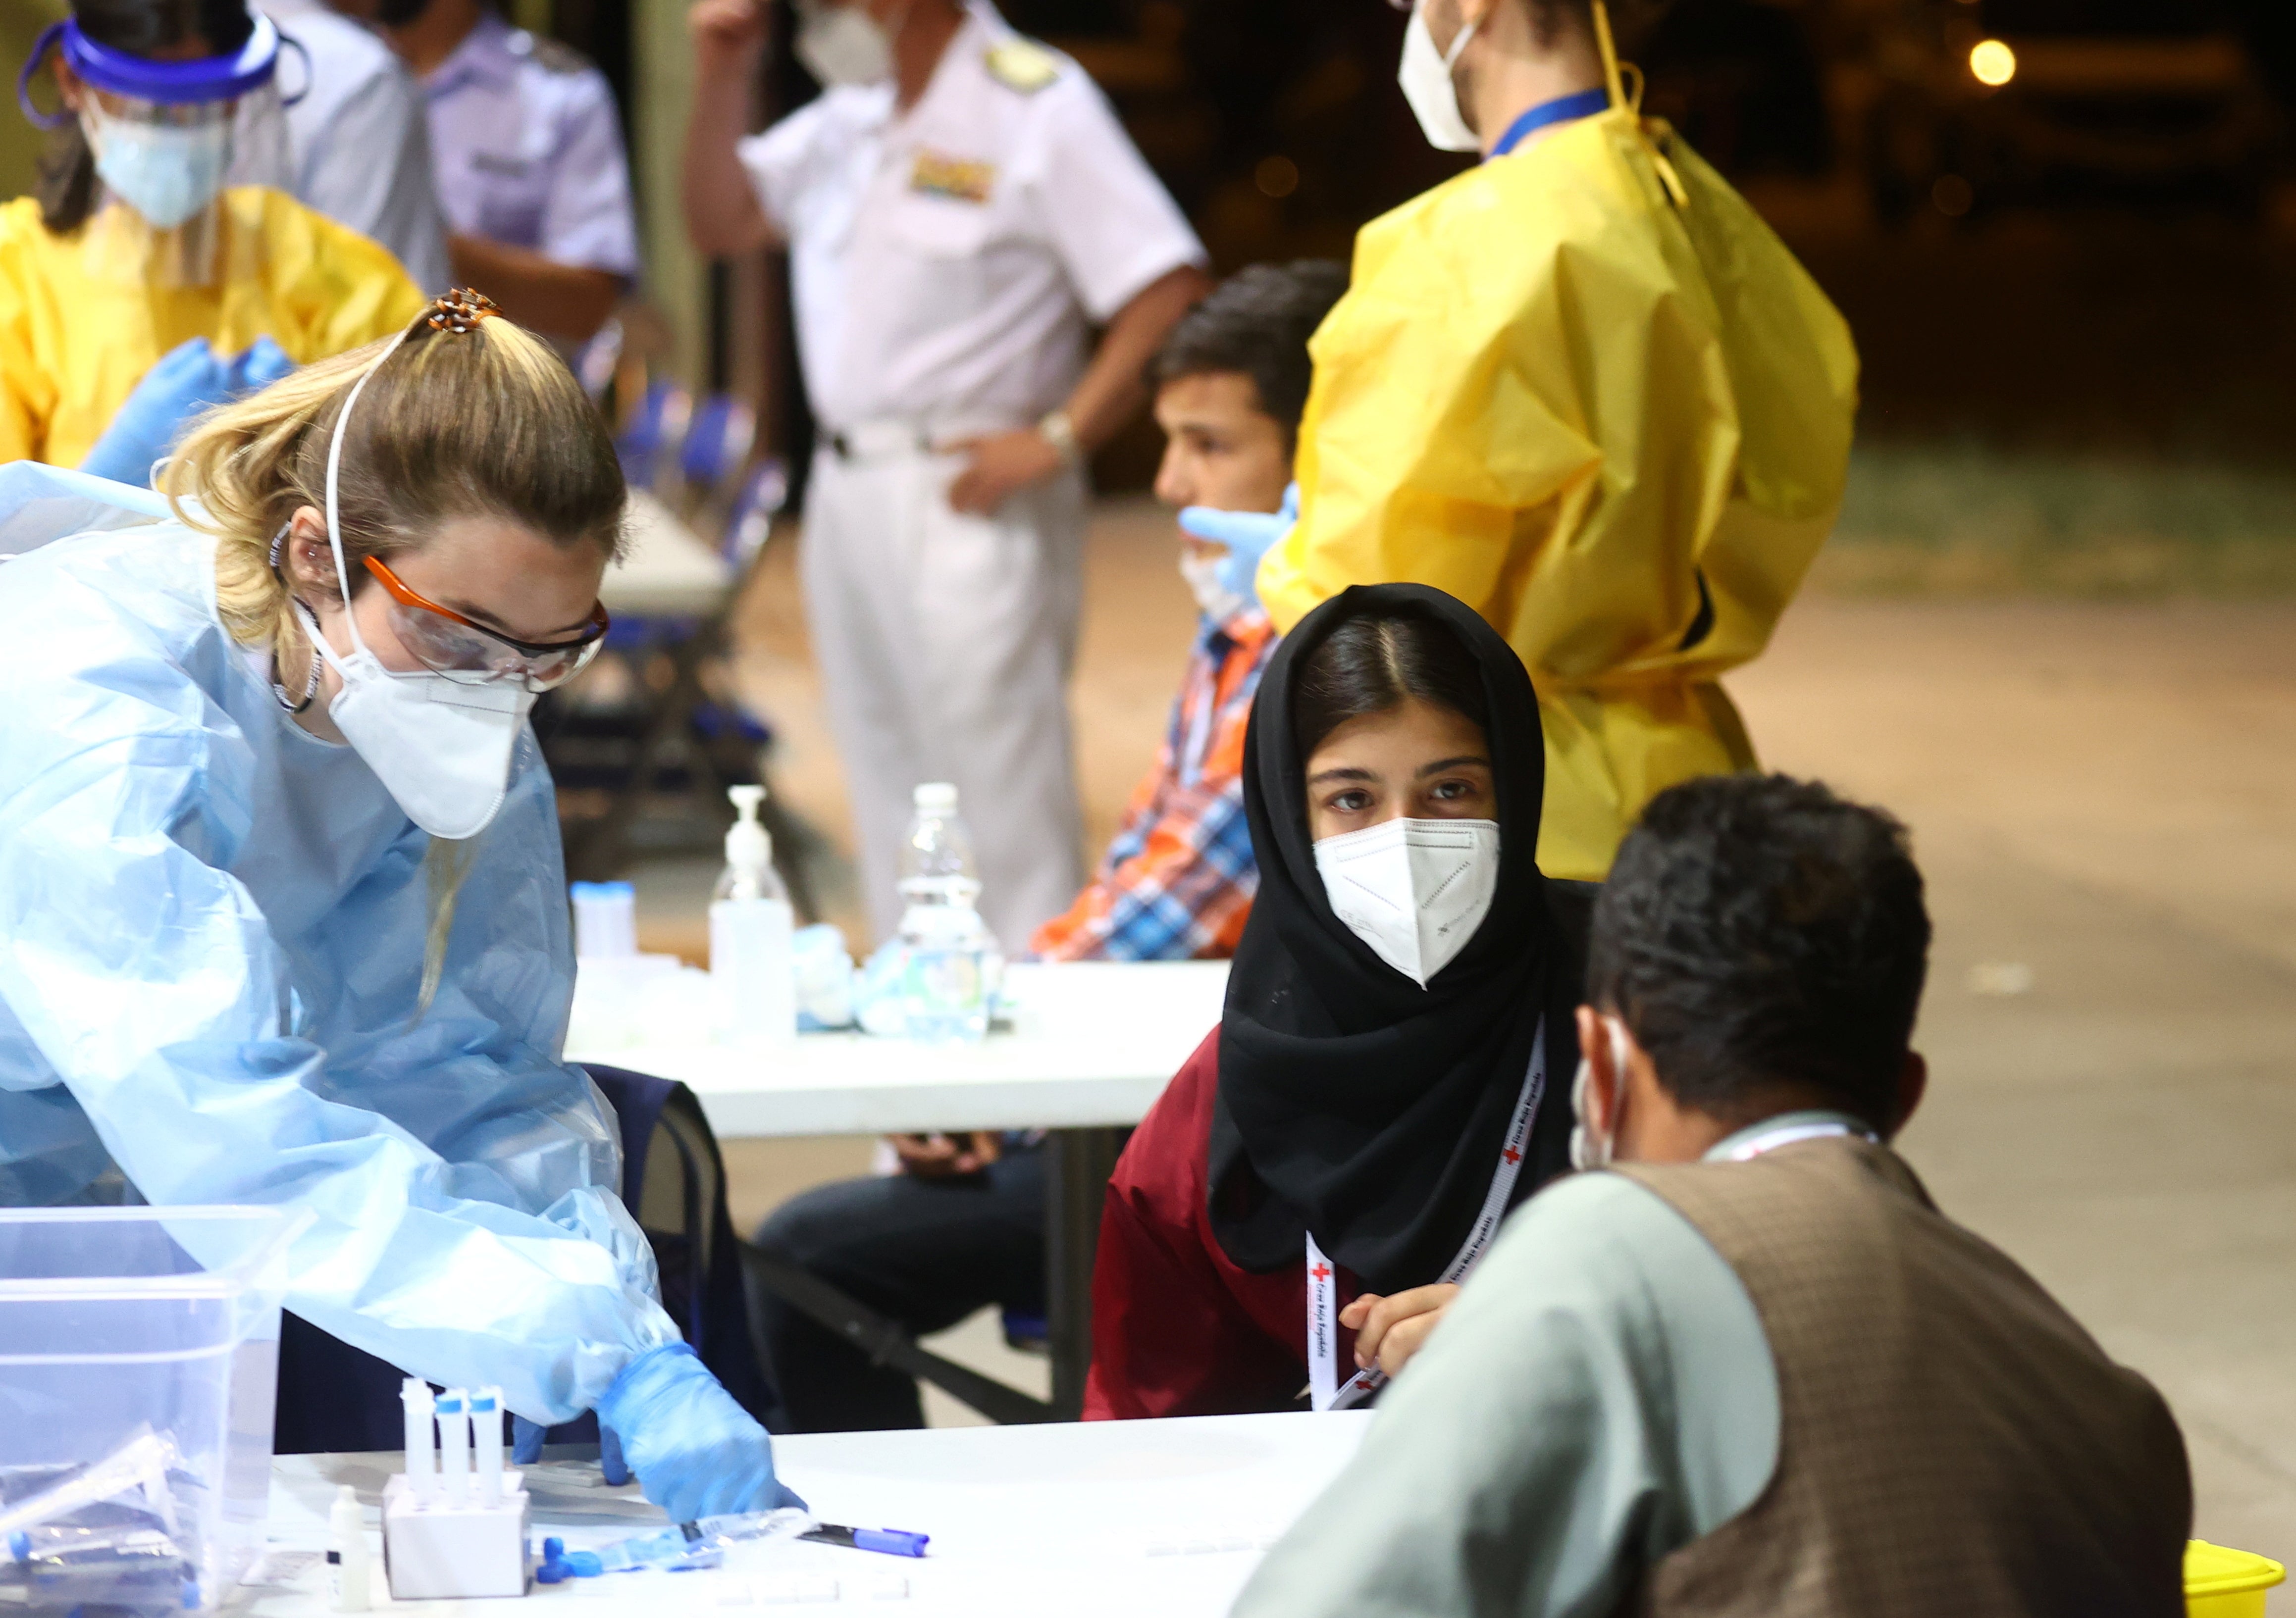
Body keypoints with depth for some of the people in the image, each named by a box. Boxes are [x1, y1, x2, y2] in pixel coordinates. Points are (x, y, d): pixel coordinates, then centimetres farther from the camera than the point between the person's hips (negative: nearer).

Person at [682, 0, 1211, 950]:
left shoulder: (1036, 106, -11)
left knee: (1004, 814, -8)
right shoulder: (851, 110, 13)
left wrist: (1055, 442, -19)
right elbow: (722, 222, 19)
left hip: (965, 501, -8)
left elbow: (1171, 297, -17)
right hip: (848, 493, 8)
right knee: (892, 815, 14)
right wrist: (722, 78, 5)